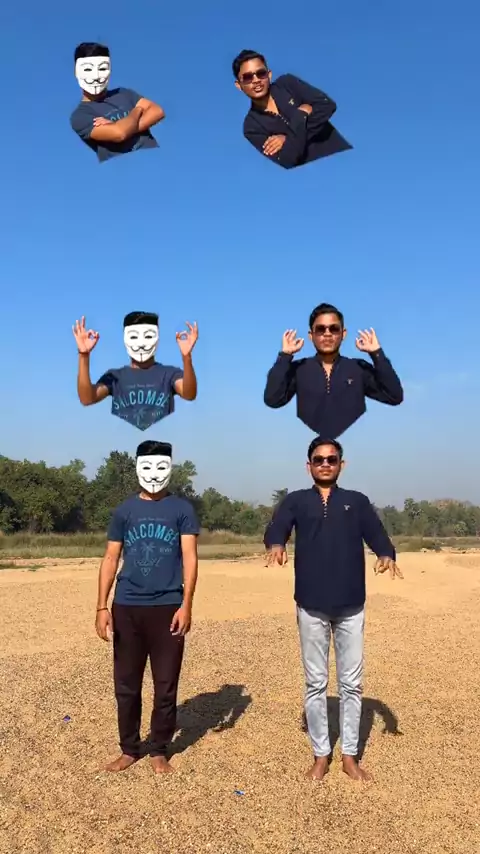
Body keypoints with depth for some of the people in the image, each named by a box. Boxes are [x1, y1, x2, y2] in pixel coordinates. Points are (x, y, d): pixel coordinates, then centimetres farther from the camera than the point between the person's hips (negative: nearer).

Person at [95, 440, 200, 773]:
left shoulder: (182, 509, 1)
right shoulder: (124, 511, 7)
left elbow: (190, 558, -5)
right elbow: (111, 559, 6)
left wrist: (186, 605, -15)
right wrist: (102, 606, -2)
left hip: (167, 609, -2)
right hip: (126, 608, 2)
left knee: (166, 686, 6)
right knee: (126, 684, 11)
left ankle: (160, 751, 23)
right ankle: (129, 749, 28)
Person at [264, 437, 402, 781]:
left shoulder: (357, 501, 8)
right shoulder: (296, 501, 5)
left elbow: (376, 533, -6)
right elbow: (277, 527, -13)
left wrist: (387, 555, -28)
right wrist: (276, 545, -37)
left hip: (351, 606, 1)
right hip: (311, 606, -1)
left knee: (351, 683, 9)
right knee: (316, 683, 9)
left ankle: (350, 755, 24)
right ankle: (321, 754, 23)